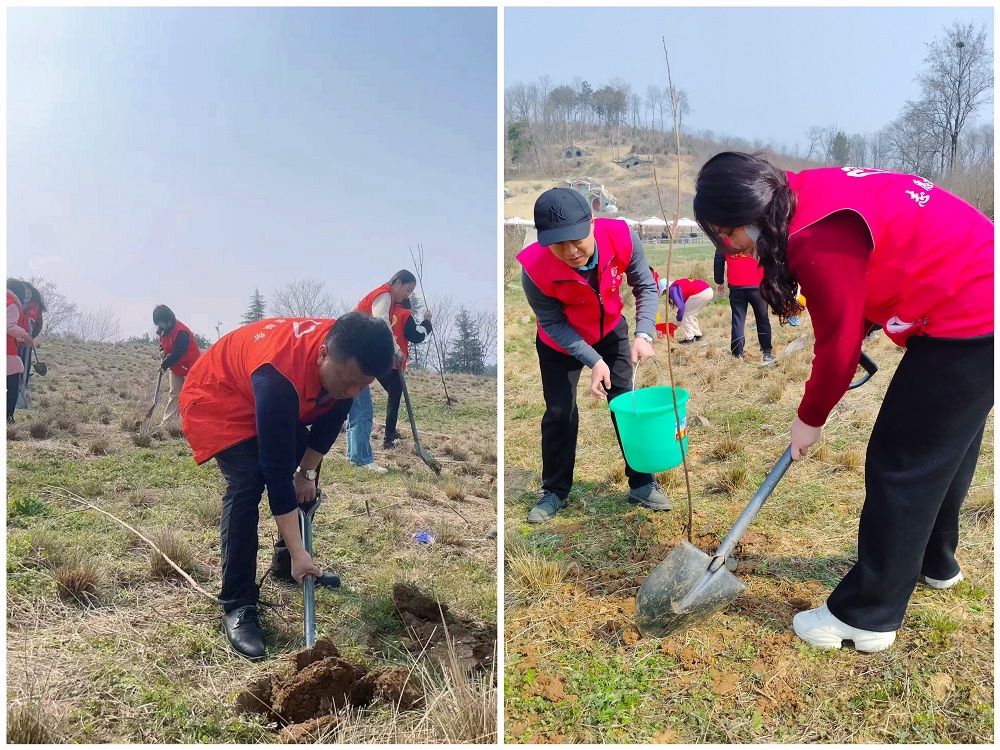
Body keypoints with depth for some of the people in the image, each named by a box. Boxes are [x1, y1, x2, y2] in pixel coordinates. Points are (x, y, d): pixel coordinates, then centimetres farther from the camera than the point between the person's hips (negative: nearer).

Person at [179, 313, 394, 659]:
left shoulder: (348, 361, -23)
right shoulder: (280, 376, -44)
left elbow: (331, 418, -3)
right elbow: (277, 470, -40)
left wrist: (308, 471, -6)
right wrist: (299, 552, -36)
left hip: (273, 402, 8)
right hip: (216, 399, -7)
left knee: (305, 475, 7)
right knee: (247, 482, -23)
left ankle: (287, 562, 27)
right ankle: (237, 605, -13)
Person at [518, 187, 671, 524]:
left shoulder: (620, 237, -31)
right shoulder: (535, 269, -36)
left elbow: (646, 287, -15)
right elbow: (552, 323, -21)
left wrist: (643, 335, -29)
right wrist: (594, 361, -28)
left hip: (610, 331, 2)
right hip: (560, 342, -2)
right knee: (560, 413, 3)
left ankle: (641, 483, 22)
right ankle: (554, 491, 22)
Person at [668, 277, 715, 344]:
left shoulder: (673, 289, -6)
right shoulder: (678, 284, 23)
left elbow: (680, 306, -12)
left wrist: (678, 320, 4)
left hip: (701, 293, -10)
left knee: (686, 314, 7)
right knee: (692, 314, 24)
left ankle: (689, 338, 7)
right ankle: (698, 335, 28)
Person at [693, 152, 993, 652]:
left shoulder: (818, 240, -26)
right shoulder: (812, 195, 2)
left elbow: (839, 344, -16)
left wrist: (810, 420, -3)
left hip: (966, 320, -10)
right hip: (977, 292, 10)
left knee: (901, 465, -2)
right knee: (946, 448, 23)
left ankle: (867, 617, 10)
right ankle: (934, 561, 45)